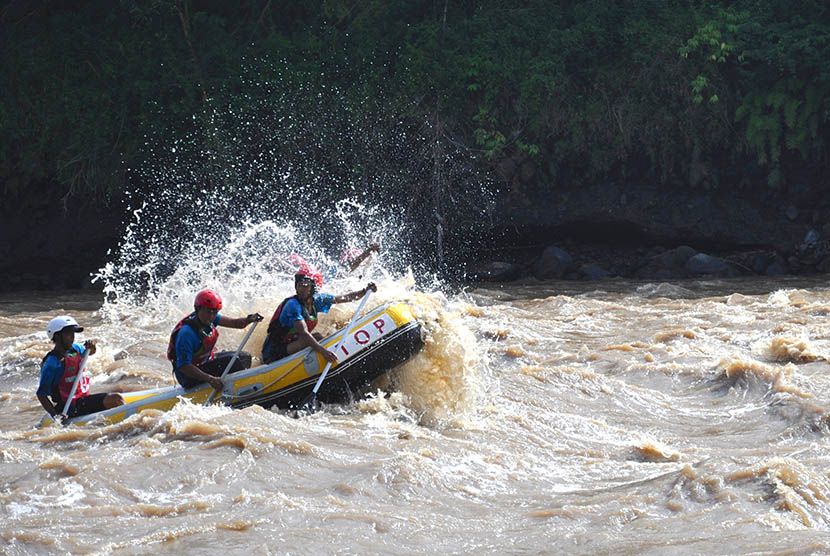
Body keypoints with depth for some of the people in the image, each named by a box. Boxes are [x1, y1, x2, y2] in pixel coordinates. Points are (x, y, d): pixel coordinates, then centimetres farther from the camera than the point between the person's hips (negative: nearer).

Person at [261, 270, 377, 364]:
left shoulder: (317, 300, -1)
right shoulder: (293, 305, -23)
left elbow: (345, 298, 11)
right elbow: (304, 333, -35)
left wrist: (365, 290, 1)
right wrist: (323, 351, -46)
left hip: (292, 346, 8)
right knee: (317, 337, -23)